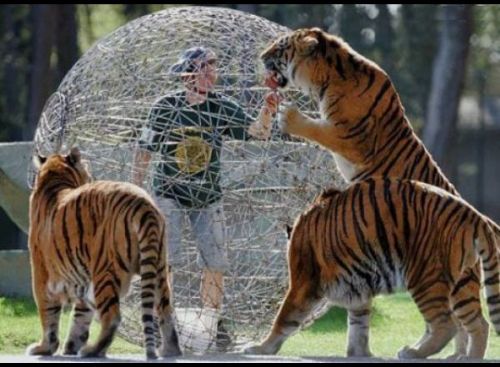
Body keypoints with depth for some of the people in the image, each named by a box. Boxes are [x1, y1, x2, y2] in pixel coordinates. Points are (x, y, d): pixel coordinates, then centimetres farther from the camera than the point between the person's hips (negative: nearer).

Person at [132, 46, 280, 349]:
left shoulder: (223, 108, -2)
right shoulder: (166, 107, -7)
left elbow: (257, 132, -9)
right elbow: (145, 151, 0)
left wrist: (267, 112, -29)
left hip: (208, 198, 3)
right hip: (170, 194, -3)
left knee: (216, 262, 3)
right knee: (165, 258, -11)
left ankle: (213, 322, 17)